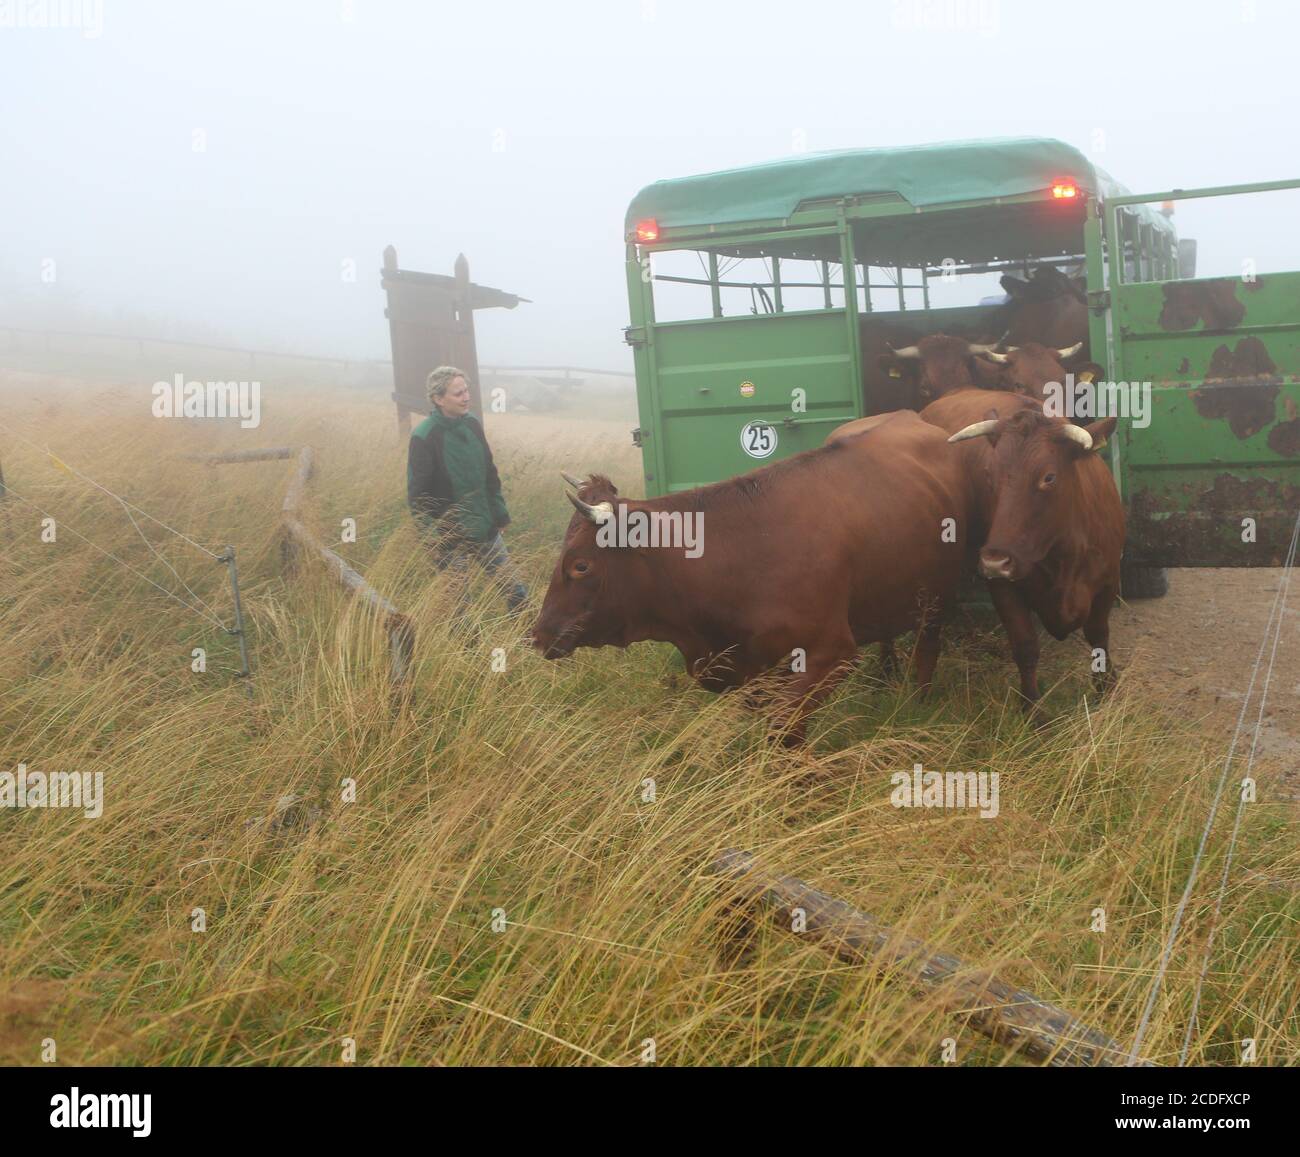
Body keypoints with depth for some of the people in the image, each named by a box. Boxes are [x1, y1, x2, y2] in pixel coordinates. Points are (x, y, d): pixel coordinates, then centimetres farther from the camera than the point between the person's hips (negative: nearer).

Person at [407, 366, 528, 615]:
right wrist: (435, 535, -18)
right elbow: (417, 494, -16)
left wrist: (499, 511, 12)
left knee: (517, 594, 10)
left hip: (487, 532, 6)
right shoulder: (424, 437, -18)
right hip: (452, 539, -6)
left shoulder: (472, 424, 1)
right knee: (457, 605, 7)